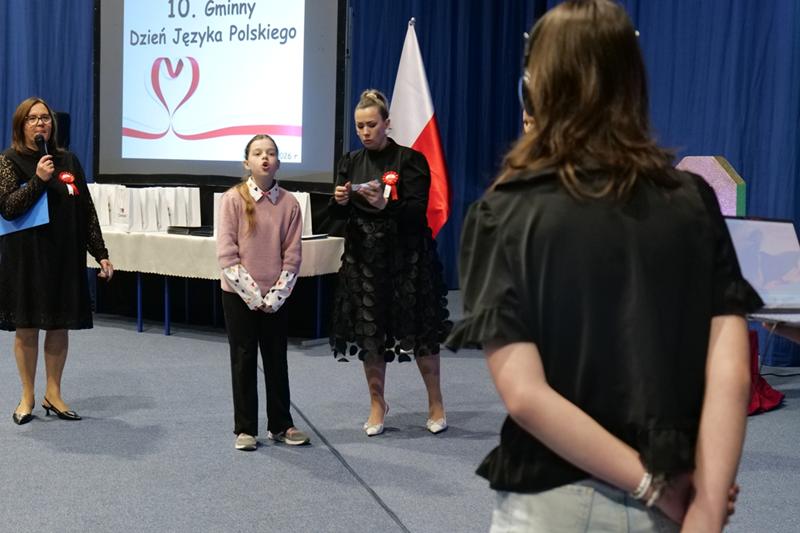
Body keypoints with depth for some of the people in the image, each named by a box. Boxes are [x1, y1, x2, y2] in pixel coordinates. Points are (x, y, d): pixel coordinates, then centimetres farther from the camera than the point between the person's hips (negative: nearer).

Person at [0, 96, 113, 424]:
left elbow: (87, 211, 7)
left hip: (65, 256, 3)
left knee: (59, 326, 6)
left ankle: (53, 394, 20)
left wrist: (101, 254, 4)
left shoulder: (68, 161, 6)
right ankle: (27, 396, 17)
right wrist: (38, 179, -21)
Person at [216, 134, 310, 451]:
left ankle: (280, 425, 23)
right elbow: (226, 255, -10)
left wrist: (274, 297, -8)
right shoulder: (233, 199, -8)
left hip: (275, 299, 2)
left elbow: (292, 256, 0)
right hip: (239, 296, -2)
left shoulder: (289, 203, -1)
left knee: (277, 361, 10)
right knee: (244, 361, 6)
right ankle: (245, 429, 17)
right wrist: (253, 295, -13)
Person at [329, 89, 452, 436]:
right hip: (363, 257, 4)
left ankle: (436, 404, 18)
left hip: (405, 257, -3)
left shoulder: (410, 160, -5)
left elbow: (418, 211, -13)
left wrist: (386, 204, -30)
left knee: (419, 331, 1)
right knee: (369, 334, 5)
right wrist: (340, 201, -16)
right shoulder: (351, 162, 8)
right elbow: (337, 215, 7)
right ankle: (377, 404, 22)